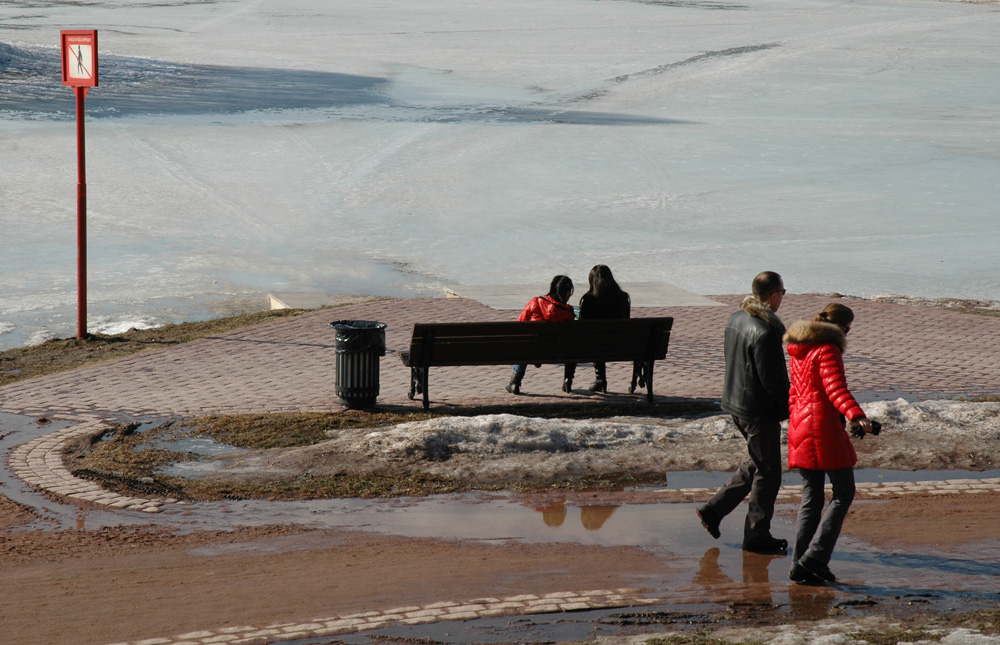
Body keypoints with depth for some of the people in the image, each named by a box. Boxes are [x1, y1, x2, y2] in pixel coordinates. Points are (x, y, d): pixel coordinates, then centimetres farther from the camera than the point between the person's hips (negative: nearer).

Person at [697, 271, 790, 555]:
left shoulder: (737, 318, 4)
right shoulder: (765, 332, -25)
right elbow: (772, 380, -23)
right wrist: (792, 406, -10)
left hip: (735, 403, 9)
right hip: (760, 410, -9)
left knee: (758, 463, 23)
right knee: (767, 473, 4)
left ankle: (714, 510, 22)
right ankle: (757, 536, 12)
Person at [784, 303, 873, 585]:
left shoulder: (797, 350, 15)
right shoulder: (828, 350, -12)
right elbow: (835, 387, -26)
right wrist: (856, 415, -39)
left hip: (800, 428, 9)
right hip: (825, 428, -9)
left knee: (811, 496, 12)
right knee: (843, 492, 0)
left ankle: (800, 564, 8)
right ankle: (814, 558, -9)